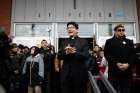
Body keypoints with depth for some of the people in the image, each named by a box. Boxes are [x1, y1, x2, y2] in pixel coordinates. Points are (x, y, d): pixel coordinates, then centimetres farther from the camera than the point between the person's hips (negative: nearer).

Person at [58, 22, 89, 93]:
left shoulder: (83, 42, 3)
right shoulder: (64, 42, 13)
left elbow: (86, 56, -10)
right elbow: (59, 56, 3)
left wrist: (74, 52, -22)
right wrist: (66, 52, -18)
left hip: (79, 73, -2)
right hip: (66, 73, 3)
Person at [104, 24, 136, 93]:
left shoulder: (129, 42, 16)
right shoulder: (109, 42, 8)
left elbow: (133, 54, 6)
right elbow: (107, 54, -3)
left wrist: (128, 64, -12)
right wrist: (116, 63, -14)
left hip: (127, 71, 2)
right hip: (114, 71, -2)